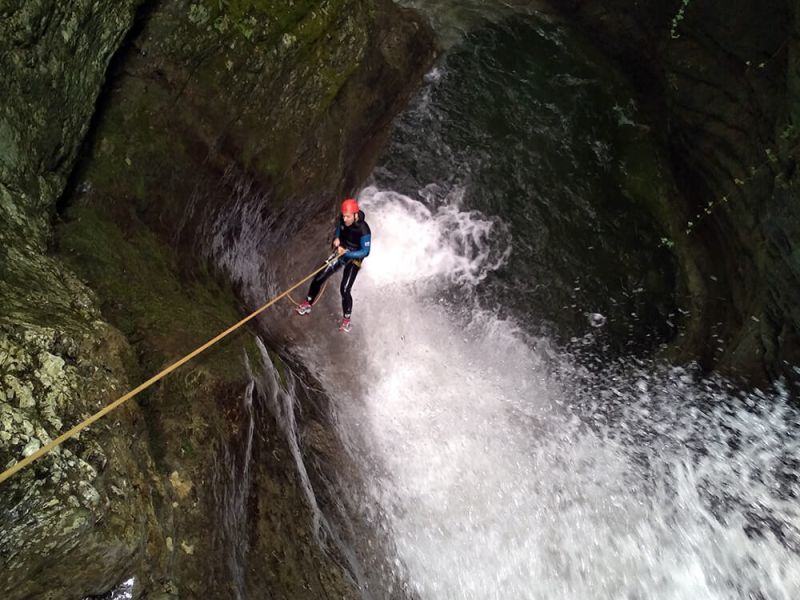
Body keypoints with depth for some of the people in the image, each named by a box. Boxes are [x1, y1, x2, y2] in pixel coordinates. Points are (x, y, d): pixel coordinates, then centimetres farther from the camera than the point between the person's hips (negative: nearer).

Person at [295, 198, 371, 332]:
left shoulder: (364, 230, -29)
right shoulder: (342, 220, -12)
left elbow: (365, 251, -23)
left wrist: (347, 253, -32)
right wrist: (336, 238, -8)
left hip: (354, 259, -6)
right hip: (340, 253, 6)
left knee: (345, 290, -13)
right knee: (319, 278, 4)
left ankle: (346, 320, 7)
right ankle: (308, 304, 25)